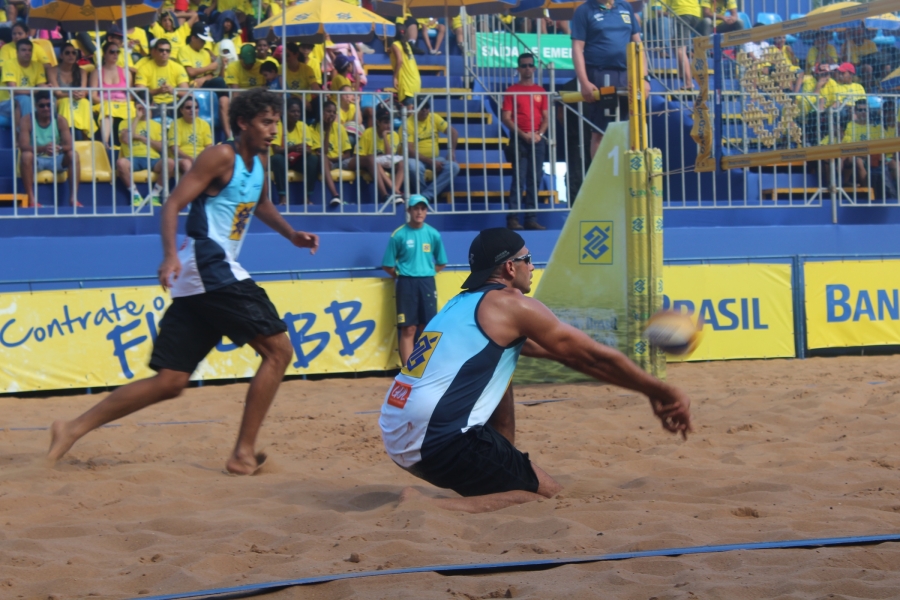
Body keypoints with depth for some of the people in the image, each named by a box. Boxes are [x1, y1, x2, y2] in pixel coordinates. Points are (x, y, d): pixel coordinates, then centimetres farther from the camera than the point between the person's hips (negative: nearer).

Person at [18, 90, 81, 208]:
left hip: (56, 160, 2)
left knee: (73, 154, -25)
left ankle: (74, 198, -26)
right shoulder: (26, 121, -11)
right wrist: (43, 148, -41)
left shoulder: (60, 120, -4)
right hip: (36, 160, -2)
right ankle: (31, 199, -33)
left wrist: (59, 148, -37)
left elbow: (69, 145, -12)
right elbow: (23, 146, -23)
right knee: (26, 155, -34)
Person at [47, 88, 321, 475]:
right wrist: (170, 254, -29)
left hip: (201, 280, 9)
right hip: (210, 267, -9)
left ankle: (73, 429, 3)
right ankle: (244, 454, -7)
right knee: (277, 351, -7)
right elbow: (173, 204, -15)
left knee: (170, 382, 5)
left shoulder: (260, 162, 19)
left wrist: (292, 235, 25)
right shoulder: (221, 157, -8)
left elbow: (262, 206, 39)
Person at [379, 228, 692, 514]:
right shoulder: (511, 304, -2)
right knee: (550, 496, 2)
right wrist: (662, 392, 14)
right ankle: (427, 507, -12)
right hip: (440, 442, -9)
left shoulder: (463, 303, 22)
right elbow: (595, 357, 3)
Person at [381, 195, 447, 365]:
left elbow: (441, 263, 14)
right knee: (408, 329, -4)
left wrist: (426, 274, 6)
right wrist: (402, 276, 2)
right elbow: (388, 265, 1)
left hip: (427, 283, 3)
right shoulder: (399, 235, -4)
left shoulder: (433, 234, 4)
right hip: (406, 284, -3)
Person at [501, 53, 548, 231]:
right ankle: (513, 218, -9)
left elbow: (546, 117, 11)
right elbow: (506, 118, -4)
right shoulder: (512, 90, 2)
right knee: (519, 179, -9)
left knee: (535, 179, 3)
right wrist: (523, 134, -13)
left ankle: (531, 218, 7)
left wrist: (539, 133, -7)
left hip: (537, 140, 4)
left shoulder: (540, 91, 12)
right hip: (519, 139, -4)